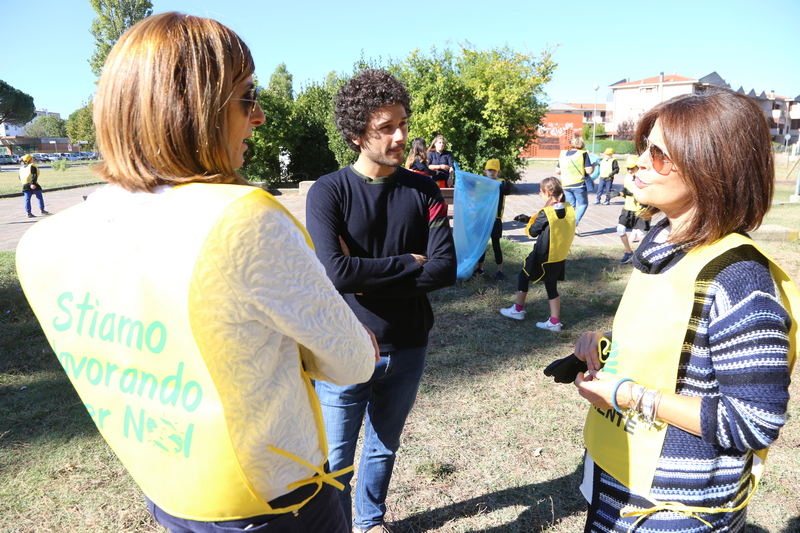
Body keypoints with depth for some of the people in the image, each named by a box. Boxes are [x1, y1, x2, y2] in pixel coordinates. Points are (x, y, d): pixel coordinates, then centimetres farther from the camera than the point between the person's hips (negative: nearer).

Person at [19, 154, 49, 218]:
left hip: (25, 185, 6)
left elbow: (20, 177, 20)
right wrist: (32, 183, -22)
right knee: (39, 197, 8)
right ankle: (42, 210, 13)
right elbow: (34, 175, -17)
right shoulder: (32, 166, -5)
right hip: (33, 185, -6)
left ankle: (28, 213, -1)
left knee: (27, 199, 2)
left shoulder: (22, 168, 16)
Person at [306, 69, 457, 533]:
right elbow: (334, 271, -24)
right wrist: (408, 263, -15)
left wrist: (369, 279, -18)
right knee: (335, 462, 11)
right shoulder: (328, 192, -11)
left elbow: (446, 269, -11)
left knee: (384, 451, 23)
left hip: (406, 350, 4)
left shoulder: (423, 191, -1)